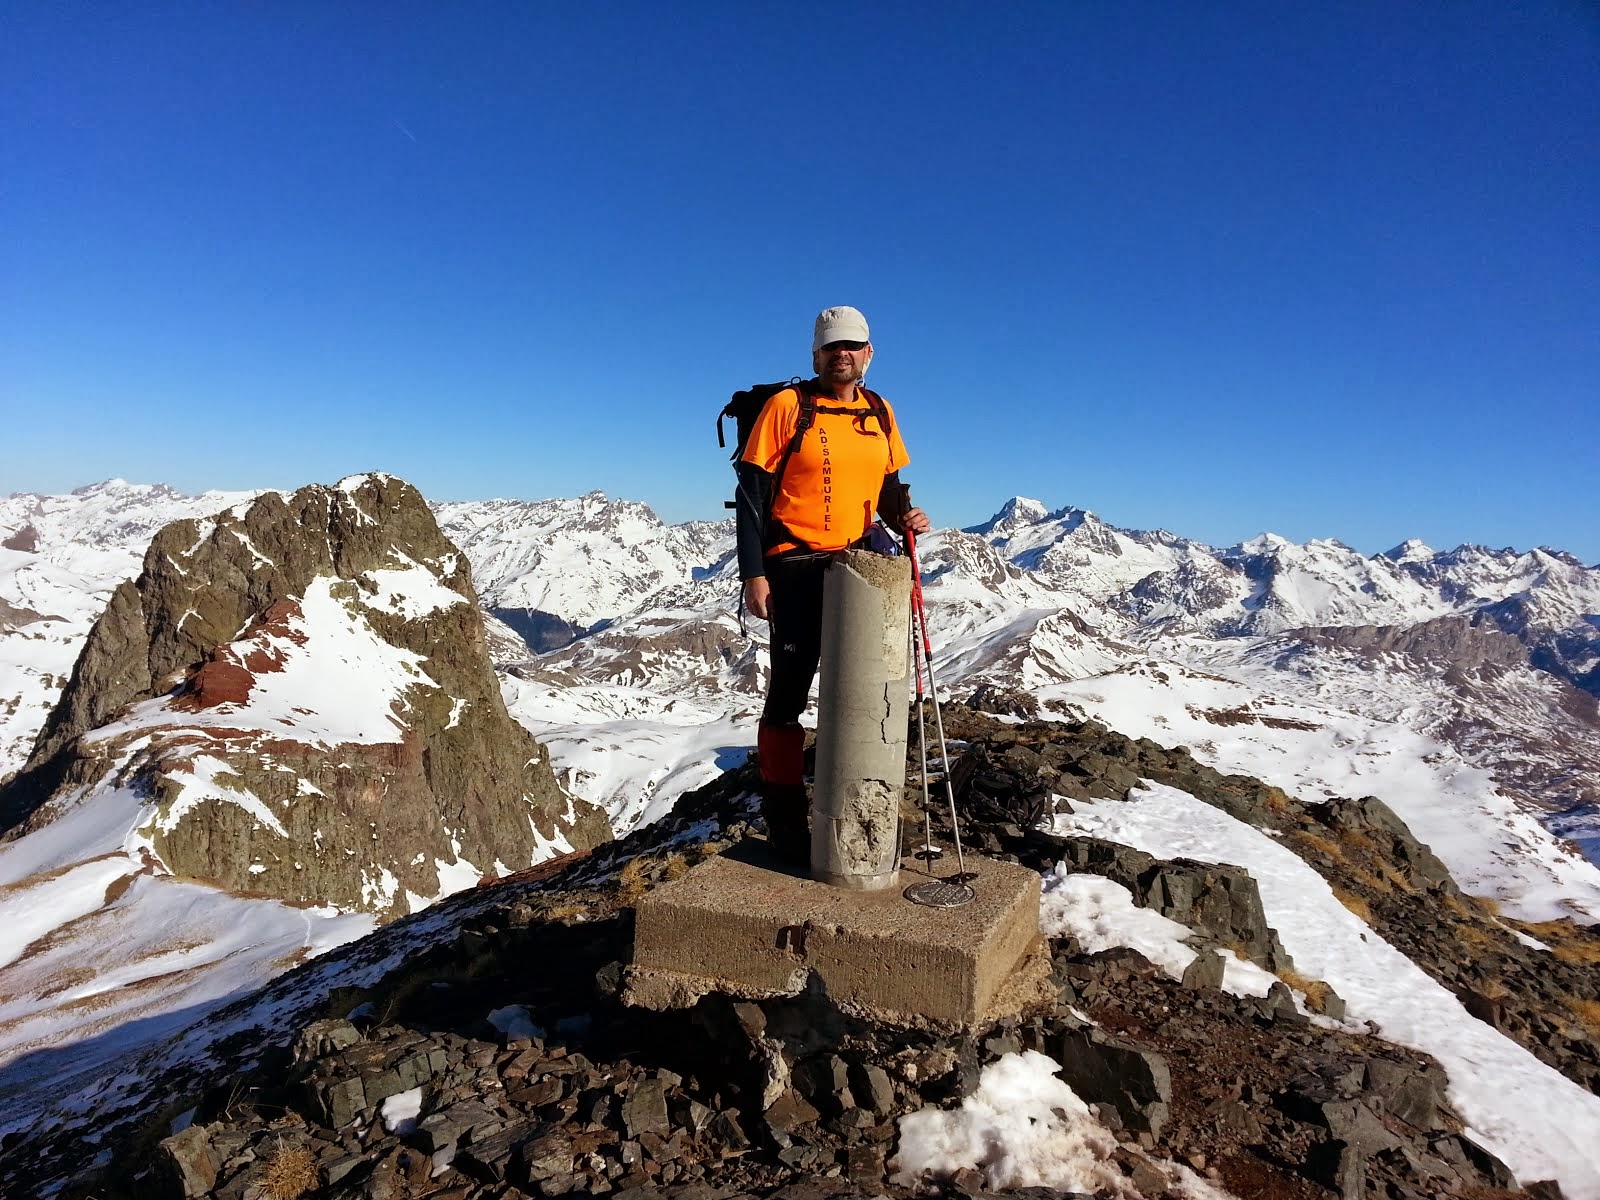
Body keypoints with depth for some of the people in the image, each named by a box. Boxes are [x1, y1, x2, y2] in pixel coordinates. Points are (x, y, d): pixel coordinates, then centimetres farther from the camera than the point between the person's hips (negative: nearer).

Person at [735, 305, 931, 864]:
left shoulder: (879, 413, 10)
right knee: (789, 691, 1)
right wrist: (754, 574, -13)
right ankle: (784, 816, 13)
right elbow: (751, 492, -8)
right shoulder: (787, 406, -6)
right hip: (796, 566, -5)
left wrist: (903, 515, -5)